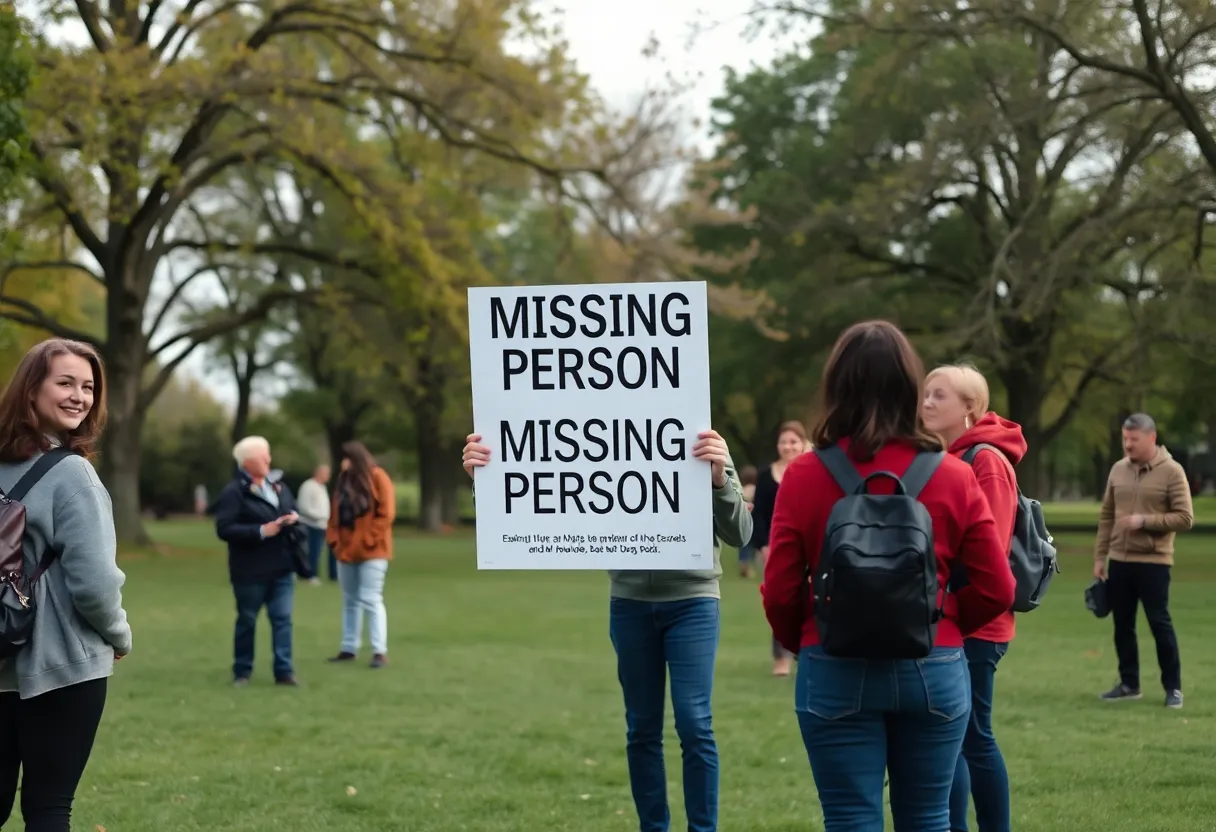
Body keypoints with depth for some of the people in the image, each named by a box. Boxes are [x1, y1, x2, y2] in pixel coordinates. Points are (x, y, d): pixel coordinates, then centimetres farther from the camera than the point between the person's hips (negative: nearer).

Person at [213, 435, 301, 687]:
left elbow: (294, 512, 23)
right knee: (247, 621, 7)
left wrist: (294, 519, -2)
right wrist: (262, 531, -22)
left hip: (281, 568, 6)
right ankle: (242, 672, 19)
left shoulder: (279, 487, 12)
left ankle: (284, 671, 7)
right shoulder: (233, 492, -11)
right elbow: (224, 529, -19)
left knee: (283, 618, 3)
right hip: (250, 572, -6)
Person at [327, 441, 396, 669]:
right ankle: (349, 648, 19)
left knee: (371, 599, -10)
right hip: (346, 550, 7)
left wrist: (369, 539, -14)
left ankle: (380, 651, -8)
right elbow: (335, 514, 16)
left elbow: (386, 513, -12)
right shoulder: (344, 480, 12)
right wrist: (334, 538, 1)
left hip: (371, 551, -7)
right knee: (350, 600, 12)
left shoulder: (377, 478, -7)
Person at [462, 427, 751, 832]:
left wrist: (720, 480, -34)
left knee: (695, 726, -4)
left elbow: (738, 534, -13)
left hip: (692, 602, -2)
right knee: (642, 728, 9)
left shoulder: (707, 449, -7)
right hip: (630, 604, 2)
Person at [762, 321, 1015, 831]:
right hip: (934, 669, 2)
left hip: (836, 671, -1)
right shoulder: (954, 478, -3)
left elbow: (780, 593, -6)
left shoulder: (804, 476, -7)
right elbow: (996, 590, -1)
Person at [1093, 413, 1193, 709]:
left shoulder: (1172, 471, -8)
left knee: (1160, 623, -2)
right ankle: (1129, 684, 21)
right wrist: (1099, 557, 9)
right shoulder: (1118, 470, 8)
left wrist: (1145, 521, -19)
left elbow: (1185, 518, -11)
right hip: (1119, 561, 5)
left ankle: (1173, 687, 7)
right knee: (1122, 625, 10)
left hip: (1153, 562, -5)